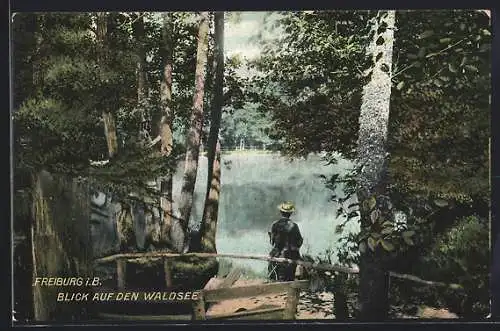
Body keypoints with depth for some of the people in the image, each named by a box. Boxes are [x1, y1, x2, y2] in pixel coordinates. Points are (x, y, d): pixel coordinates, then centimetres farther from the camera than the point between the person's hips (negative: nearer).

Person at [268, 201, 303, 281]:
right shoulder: (293, 226, -8)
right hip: (291, 257, -1)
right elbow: (299, 241, -2)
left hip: (277, 256, 2)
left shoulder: (275, 225, -4)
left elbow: (272, 241, 2)